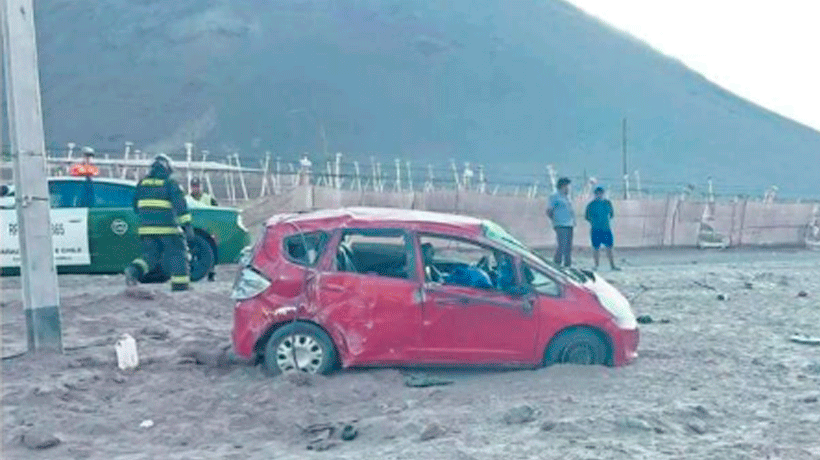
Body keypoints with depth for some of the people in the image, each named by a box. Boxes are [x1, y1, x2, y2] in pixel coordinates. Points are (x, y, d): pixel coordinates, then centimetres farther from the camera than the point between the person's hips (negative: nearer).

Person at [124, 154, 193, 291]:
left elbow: (136, 206, 17)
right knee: (177, 253, 7)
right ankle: (180, 284, 5)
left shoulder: (143, 183, 12)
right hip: (167, 228, -5)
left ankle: (135, 270, -12)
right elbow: (180, 205, -12)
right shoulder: (170, 183, -4)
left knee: (151, 255, 14)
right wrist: (187, 224, -13)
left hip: (147, 228, 5)